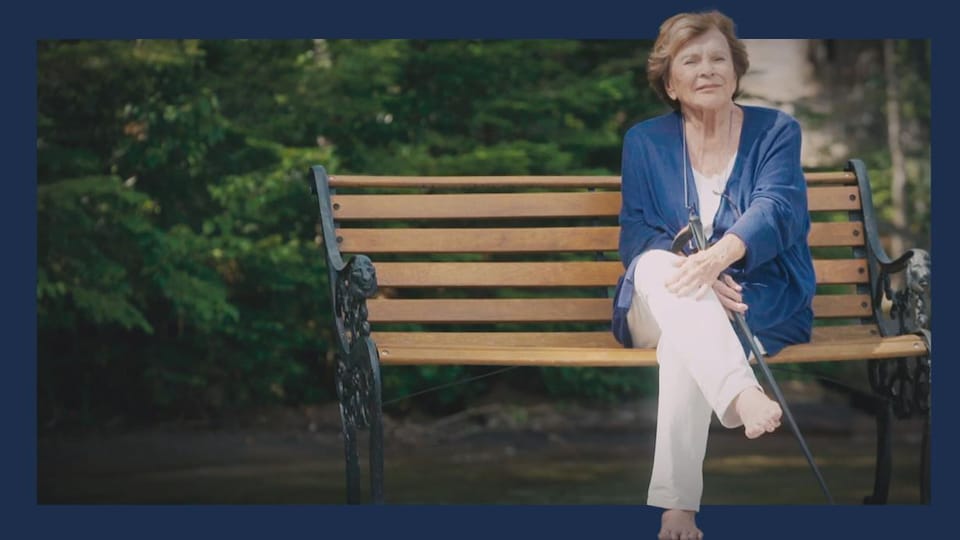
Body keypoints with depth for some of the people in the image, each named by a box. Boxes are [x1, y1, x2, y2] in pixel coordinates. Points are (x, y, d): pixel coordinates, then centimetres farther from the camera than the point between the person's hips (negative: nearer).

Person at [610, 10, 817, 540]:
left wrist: (718, 257, -38)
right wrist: (695, 276, -21)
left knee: (685, 338, -37)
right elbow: (634, 236, 2)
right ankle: (744, 396, -62)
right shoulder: (645, 141, 12)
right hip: (657, 310, 1)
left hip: (760, 303, -1)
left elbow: (774, 210, -14)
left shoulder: (776, 131, 5)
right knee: (659, 267, -38)